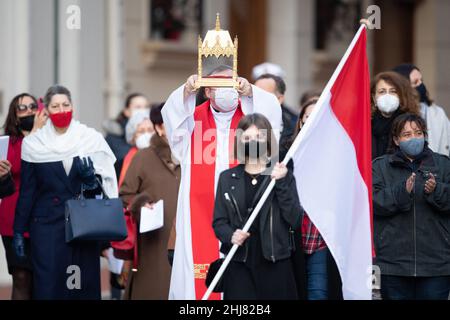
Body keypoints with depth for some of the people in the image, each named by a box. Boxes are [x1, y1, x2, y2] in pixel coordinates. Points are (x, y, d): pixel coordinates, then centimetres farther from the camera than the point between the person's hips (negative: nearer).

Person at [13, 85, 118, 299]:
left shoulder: (91, 139, 2)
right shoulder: (34, 144, 2)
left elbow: (104, 184, 6)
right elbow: (27, 191, 5)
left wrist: (91, 178, -16)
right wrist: (18, 231, 3)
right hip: (47, 225, -1)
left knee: (84, 285, -2)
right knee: (48, 284, -6)